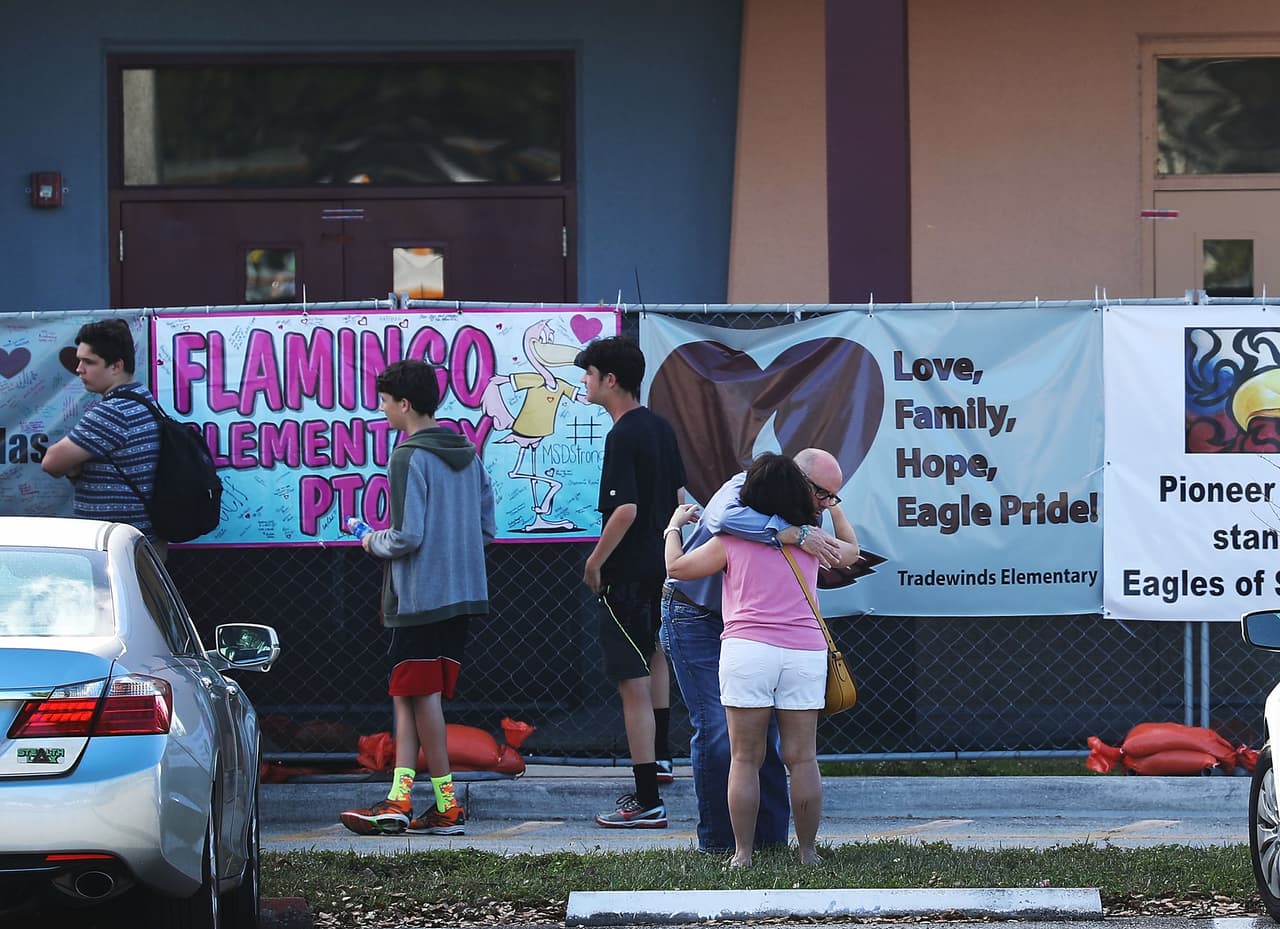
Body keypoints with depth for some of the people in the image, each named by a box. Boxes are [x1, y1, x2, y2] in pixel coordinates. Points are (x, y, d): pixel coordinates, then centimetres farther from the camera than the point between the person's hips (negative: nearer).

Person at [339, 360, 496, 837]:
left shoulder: (408, 458, -13)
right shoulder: (468, 455, 11)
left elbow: (407, 535, -18)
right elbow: (486, 529, 13)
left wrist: (374, 542, 1)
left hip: (419, 598, -8)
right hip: (463, 594, 8)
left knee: (422, 695, 0)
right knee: (406, 694, 11)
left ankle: (447, 805, 3)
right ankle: (401, 798, 7)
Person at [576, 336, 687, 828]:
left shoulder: (623, 437, -20)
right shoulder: (661, 427, 7)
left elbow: (625, 510, -26)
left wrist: (595, 562, -15)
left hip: (628, 571, -10)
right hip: (662, 562, 10)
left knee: (634, 682, -10)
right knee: (654, 655, 31)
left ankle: (647, 802, -13)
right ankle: (659, 756, 51)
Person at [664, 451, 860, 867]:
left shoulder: (731, 542, 4)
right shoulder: (809, 541, 12)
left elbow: (676, 567, 13)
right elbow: (850, 551, 33)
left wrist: (675, 526, 30)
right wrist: (833, 505, 44)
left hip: (748, 649, -2)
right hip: (805, 653, 2)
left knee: (745, 759, 3)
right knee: (802, 758, 6)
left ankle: (742, 854, 3)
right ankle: (808, 852, 10)